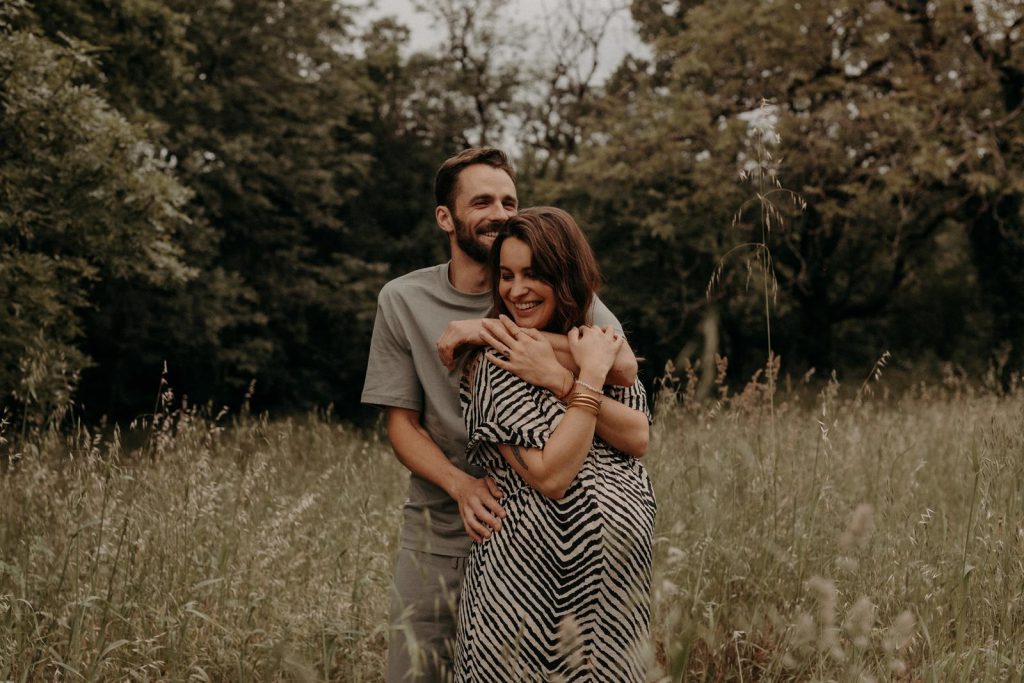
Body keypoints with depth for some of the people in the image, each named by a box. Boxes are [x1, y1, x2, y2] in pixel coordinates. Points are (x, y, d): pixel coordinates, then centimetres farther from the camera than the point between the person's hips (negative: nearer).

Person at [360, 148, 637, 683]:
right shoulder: (403, 300, 0)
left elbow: (622, 366, -23)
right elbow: (400, 420, 0)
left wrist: (497, 330, -28)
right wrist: (460, 484, -19)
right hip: (437, 533, 1)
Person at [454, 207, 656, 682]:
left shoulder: (600, 339, 8)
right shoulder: (495, 362, -10)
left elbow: (638, 438, -7)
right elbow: (550, 475, -20)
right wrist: (590, 375, -17)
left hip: (621, 565, 6)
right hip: (538, 570, -5)